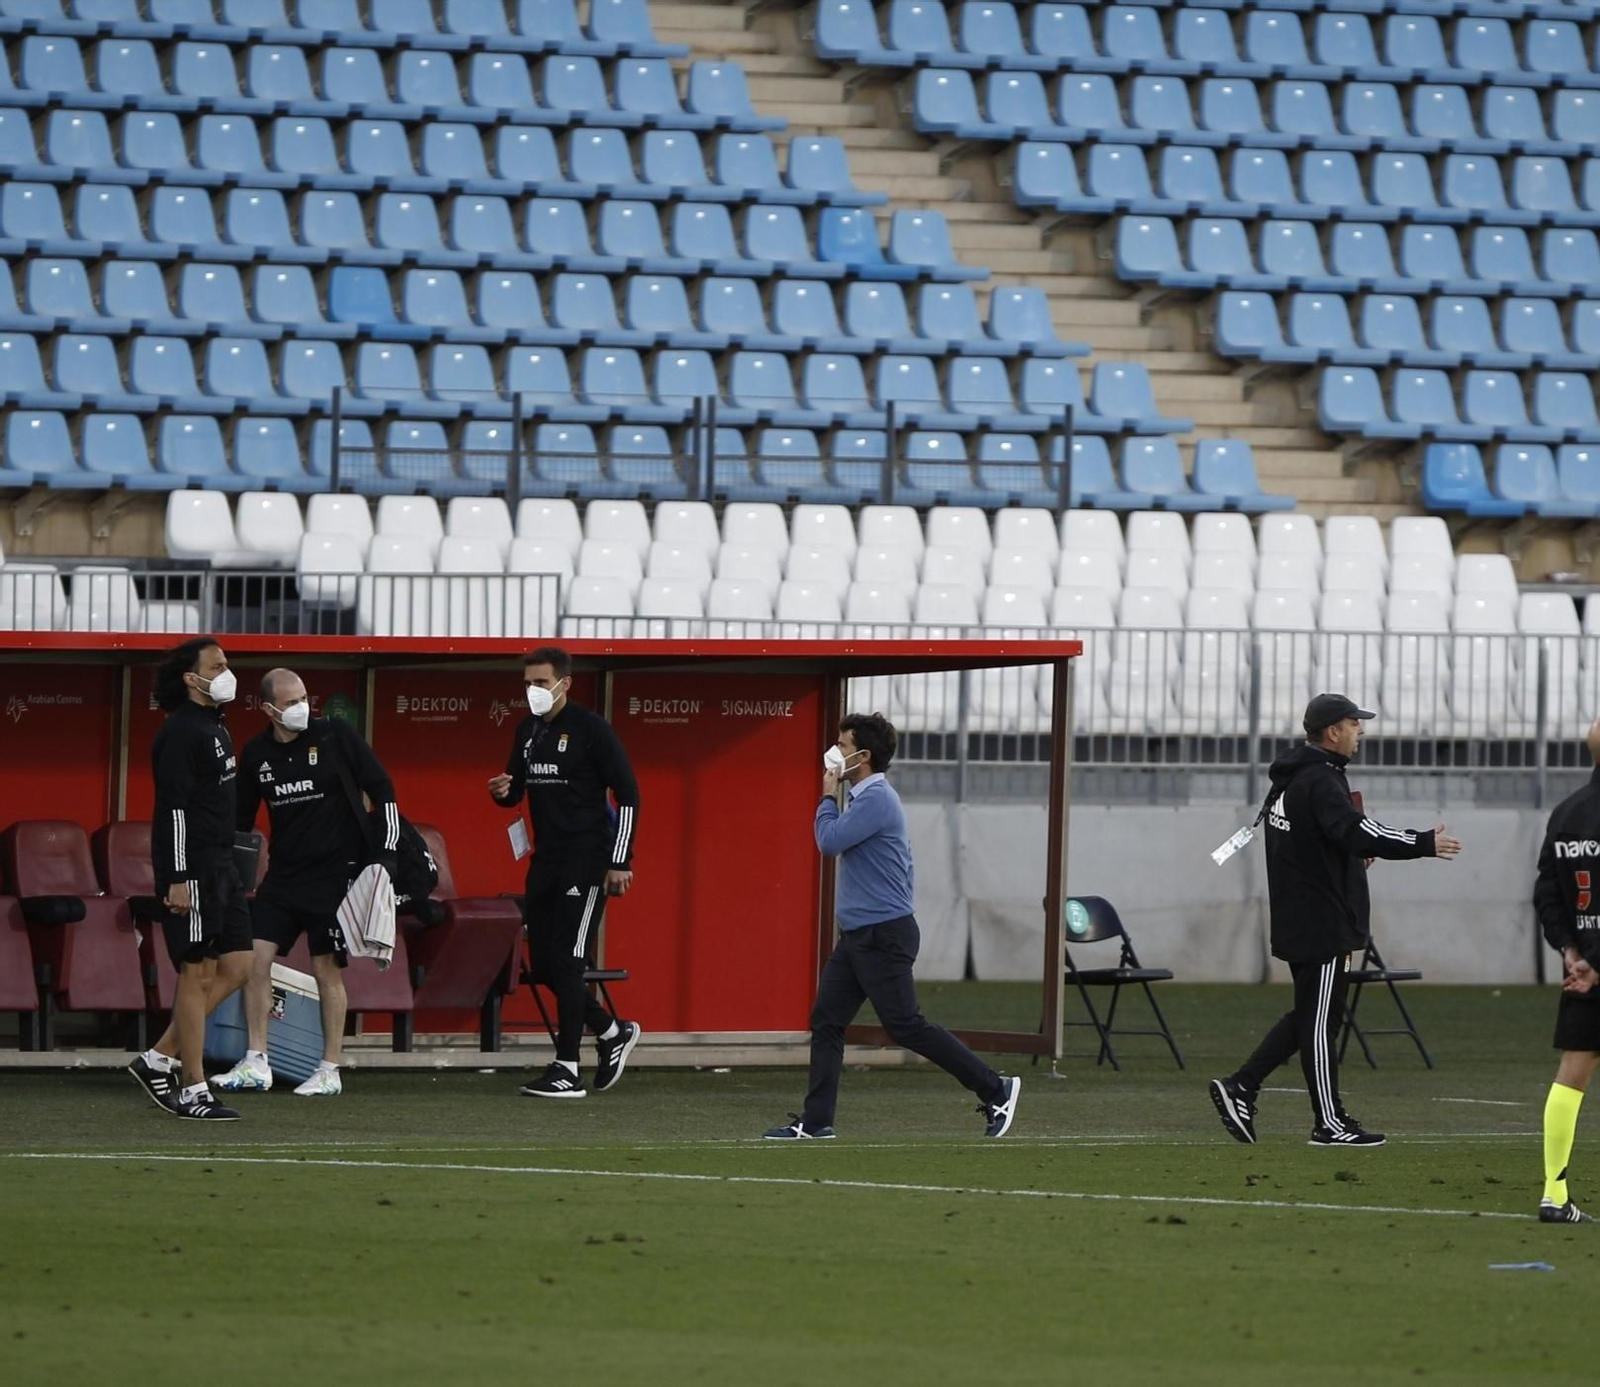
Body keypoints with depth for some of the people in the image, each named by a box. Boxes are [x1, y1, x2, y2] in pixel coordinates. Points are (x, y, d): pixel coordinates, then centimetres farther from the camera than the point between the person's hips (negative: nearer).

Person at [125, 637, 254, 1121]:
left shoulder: (214, 727, 17)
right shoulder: (181, 732, -14)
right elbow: (174, 807, -19)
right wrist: (177, 879, -22)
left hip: (220, 867, 10)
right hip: (191, 868, -10)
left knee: (237, 966, 8)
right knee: (197, 975, -6)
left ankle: (158, 1060, 13)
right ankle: (193, 1091, -2)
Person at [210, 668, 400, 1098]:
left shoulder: (335, 735, -8)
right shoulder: (256, 753, 4)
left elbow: (382, 789, -3)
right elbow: (241, 818, 14)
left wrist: (386, 852, -8)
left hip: (333, 873, -4)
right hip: (282, 876, 4)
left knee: (328, 969, -2)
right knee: (254, 960, -5)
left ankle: (330, 1071, 6)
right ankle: (255, 1064, 2)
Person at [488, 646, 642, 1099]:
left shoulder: (591, 729, -10)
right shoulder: (528, 730, 11)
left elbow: (628, 795, -10)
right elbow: (517, 786, 22)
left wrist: (620, 863, -13)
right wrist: (504, 791, -4)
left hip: (586, 859, -8)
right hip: (546, 858, 8)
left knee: (567, 960, -10)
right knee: (544, 963, 7)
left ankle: (568, 1070, -8)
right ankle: (612, 1032, 26)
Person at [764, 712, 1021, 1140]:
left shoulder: (876, 799, -16)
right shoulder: (869, 797, 16)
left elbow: (830, 842, -21)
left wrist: (829, 796, -6)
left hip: (883, 938, -10)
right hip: (857, 937, 10)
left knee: (906, 1026, -8)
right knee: (826, 1022, 5)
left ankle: (995, 1090, -1)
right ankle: (816, 1122, 4)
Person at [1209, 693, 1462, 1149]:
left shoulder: (1291, 778, 15)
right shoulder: (1319, 782, -18)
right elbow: (1356, 831, -32)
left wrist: (1353, 851, 11)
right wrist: (1424, 844, -32)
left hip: (1296, 919, 10)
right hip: (1320, 923, -10)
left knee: (1311, 1015, 17)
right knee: (1319, 1018, -4)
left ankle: (1240, 1087, 13)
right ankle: (1329, 1124, 2)